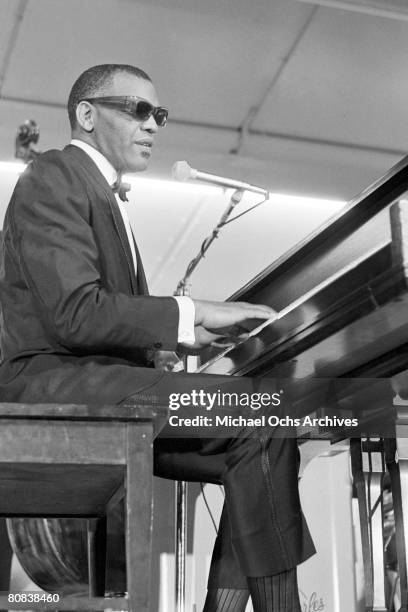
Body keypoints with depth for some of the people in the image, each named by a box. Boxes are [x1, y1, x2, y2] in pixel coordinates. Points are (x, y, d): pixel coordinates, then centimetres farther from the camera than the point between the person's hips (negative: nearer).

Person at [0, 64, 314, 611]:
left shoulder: (102, 194, 25)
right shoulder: (53, 176, -4)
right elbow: (74, 314, -18)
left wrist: (189, 333, 8)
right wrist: (191, 314, -16)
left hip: (100, 387, 9)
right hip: (56, 381, -9)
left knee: (258, 454, -6)